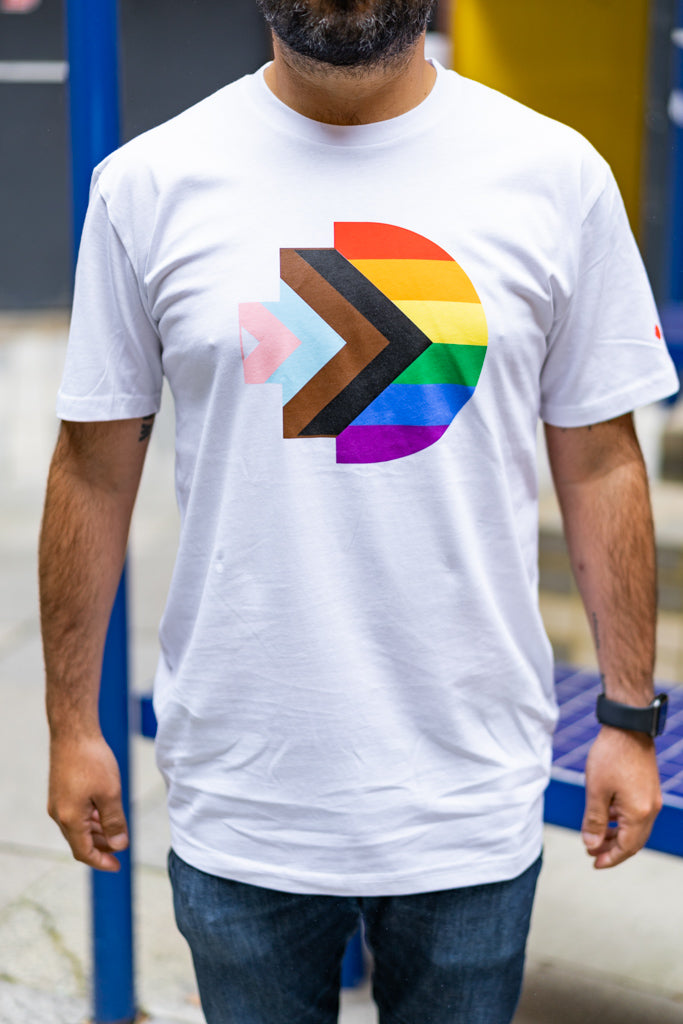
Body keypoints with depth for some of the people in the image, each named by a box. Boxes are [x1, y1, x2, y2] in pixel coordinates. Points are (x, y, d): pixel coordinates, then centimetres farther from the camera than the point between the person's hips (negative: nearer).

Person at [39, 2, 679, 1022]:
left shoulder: (557, 175, -3)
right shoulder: (148, 184, -4)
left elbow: (601, 463, 2)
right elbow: (96, 472, 1)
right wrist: (72, 724, 4)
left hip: (474, 792, 1)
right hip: (240, 798, 0)